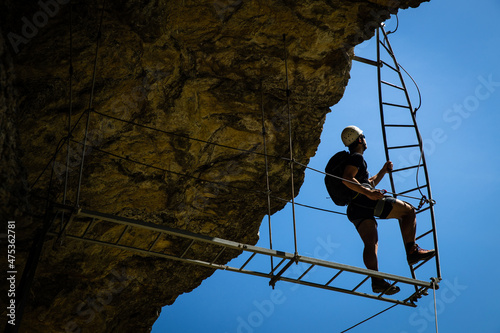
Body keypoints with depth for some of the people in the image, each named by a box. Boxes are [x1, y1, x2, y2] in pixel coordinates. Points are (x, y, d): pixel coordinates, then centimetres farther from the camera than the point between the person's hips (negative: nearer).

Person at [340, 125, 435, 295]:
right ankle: (412, 250, -13)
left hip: (355, 209, 10)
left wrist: (383, 171, 38)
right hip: (363, 203, -10)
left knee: (371, 243, 0)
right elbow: (347, 179, -17)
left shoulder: (353, 159, 33)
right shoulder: (356, 157, 1)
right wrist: (369, 193, -24)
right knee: (408, 210, -4)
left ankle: (376, 280, -12)